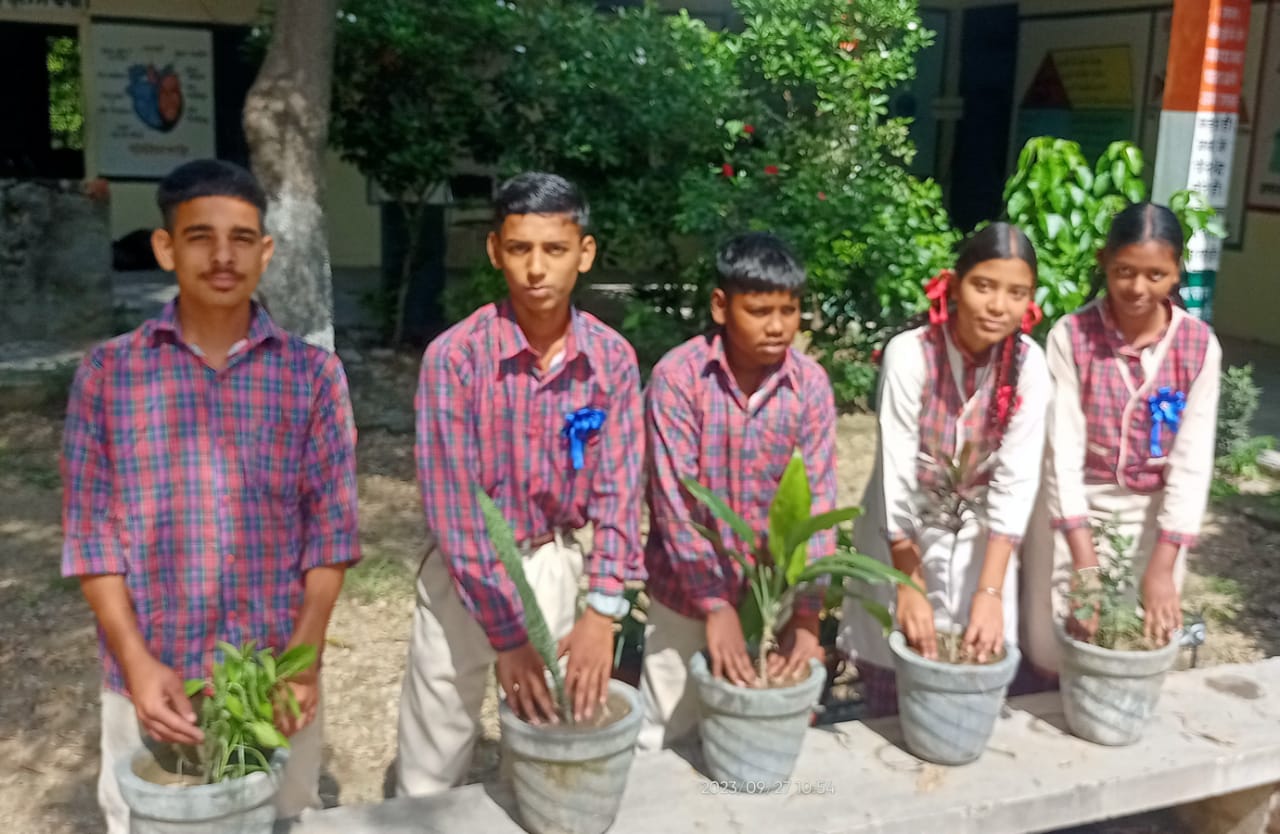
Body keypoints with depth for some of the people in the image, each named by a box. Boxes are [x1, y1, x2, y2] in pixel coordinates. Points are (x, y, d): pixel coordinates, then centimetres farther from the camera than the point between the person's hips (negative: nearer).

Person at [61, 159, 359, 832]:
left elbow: (330, 526, -2)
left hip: (275, 675, 0)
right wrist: (136, 661, -12)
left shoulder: (313, 374, 0)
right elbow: (89, 529, -2)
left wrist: (304, 656, -11)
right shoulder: (107, 372, -1)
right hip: (150, 676, 0)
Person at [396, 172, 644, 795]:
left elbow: (618, 489, -9)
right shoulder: (454, 357, -20)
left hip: (555, 564, 3)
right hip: (465, 571, -3)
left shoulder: (613, 359, -8)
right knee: (432, 773, 9)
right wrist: (506, 635, -24)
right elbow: (453, 506, -21)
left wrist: (602, 611, -22)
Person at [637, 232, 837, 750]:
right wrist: (716, 606, -21)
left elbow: (817, 499, -9)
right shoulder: (677, 377, -17)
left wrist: (806, 616, -15)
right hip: (687, 592, -2)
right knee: (664, 739, 10)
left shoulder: (811, 384, -8)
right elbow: (675, 501, -19)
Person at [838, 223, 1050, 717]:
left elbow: (1016, 481, -19)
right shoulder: (910, 353, -24)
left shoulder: (1028, 364, -16)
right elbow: (897, 477, -23)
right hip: (903, 537, -2)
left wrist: (991, 591, -25)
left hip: (979, 541, 2)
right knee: (891, 702, 6)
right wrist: (910, 586, -24)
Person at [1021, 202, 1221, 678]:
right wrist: (1086, 566, -27)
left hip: (1153, 514, 1)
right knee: (1053, 654, 3)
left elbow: (1192, 461, -13)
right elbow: (1063, 450, -19)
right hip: (1074, 507, -1)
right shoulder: (1070, 337, -14)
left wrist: (1162, 568, -21)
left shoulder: (1199, 346, -9)